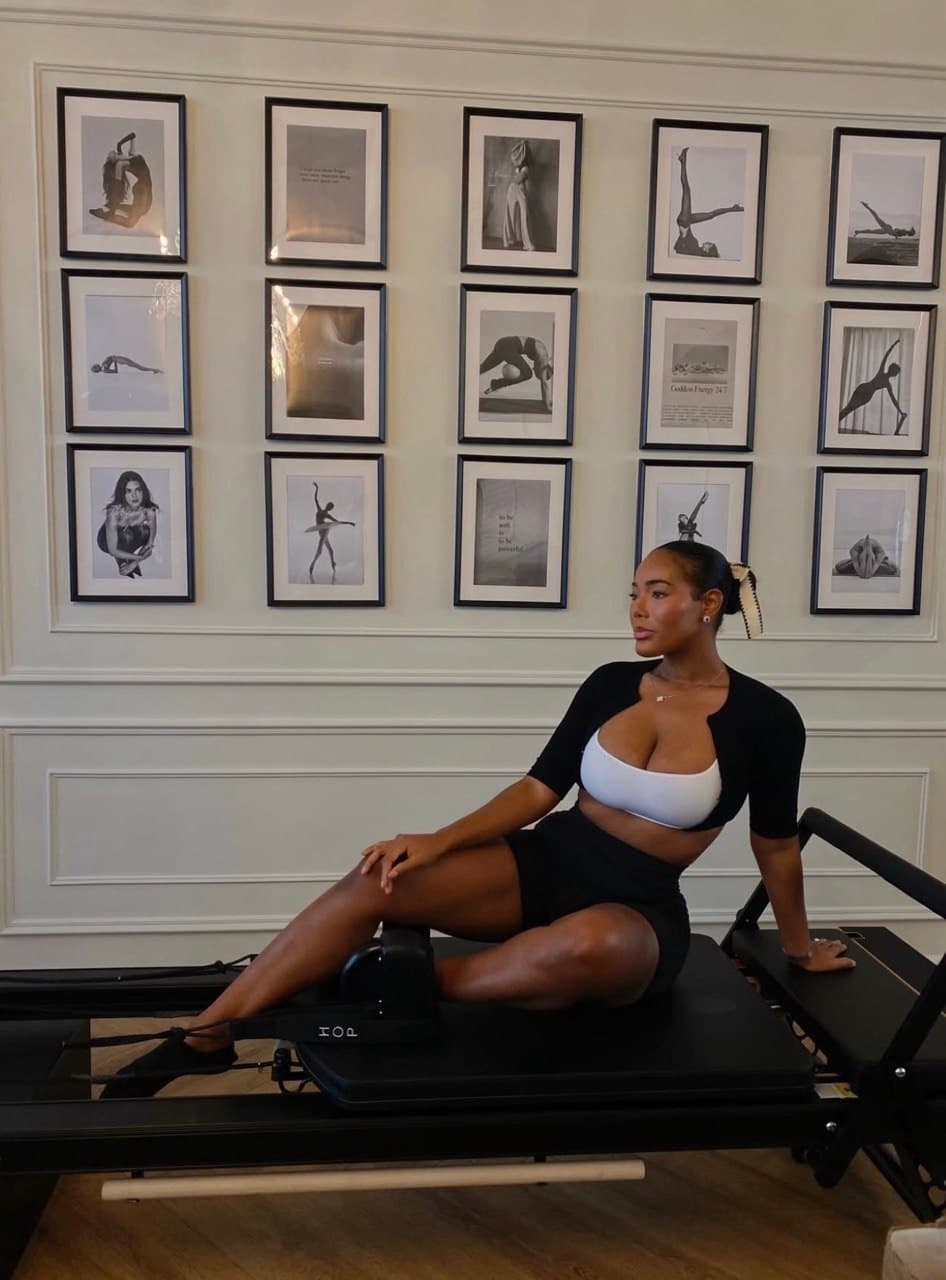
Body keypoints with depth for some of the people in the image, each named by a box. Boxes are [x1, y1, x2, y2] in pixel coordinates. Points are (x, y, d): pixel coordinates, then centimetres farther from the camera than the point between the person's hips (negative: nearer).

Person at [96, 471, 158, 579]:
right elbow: (113, 550, -32)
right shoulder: (114, 512, -37)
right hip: (107, 540, -5)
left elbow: (150, 545, -16)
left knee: (145, 531, -26)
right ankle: (122, 562, -7)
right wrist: (140, 557, -32)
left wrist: (135, 562, -21)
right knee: (126, 535, -35)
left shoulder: (149, 510, -28)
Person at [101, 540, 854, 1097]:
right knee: (374, 884, -20)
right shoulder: (610, 685, 2)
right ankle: (201, 1041, -10)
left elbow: (776, 844, 4)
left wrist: (799, 948, 17)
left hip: (638, 909, -3)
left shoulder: (764, 717, -8)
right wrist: (438, 842, -9)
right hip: (548, 862, 3)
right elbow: (541, 788, 3)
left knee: (587, 945, -42)